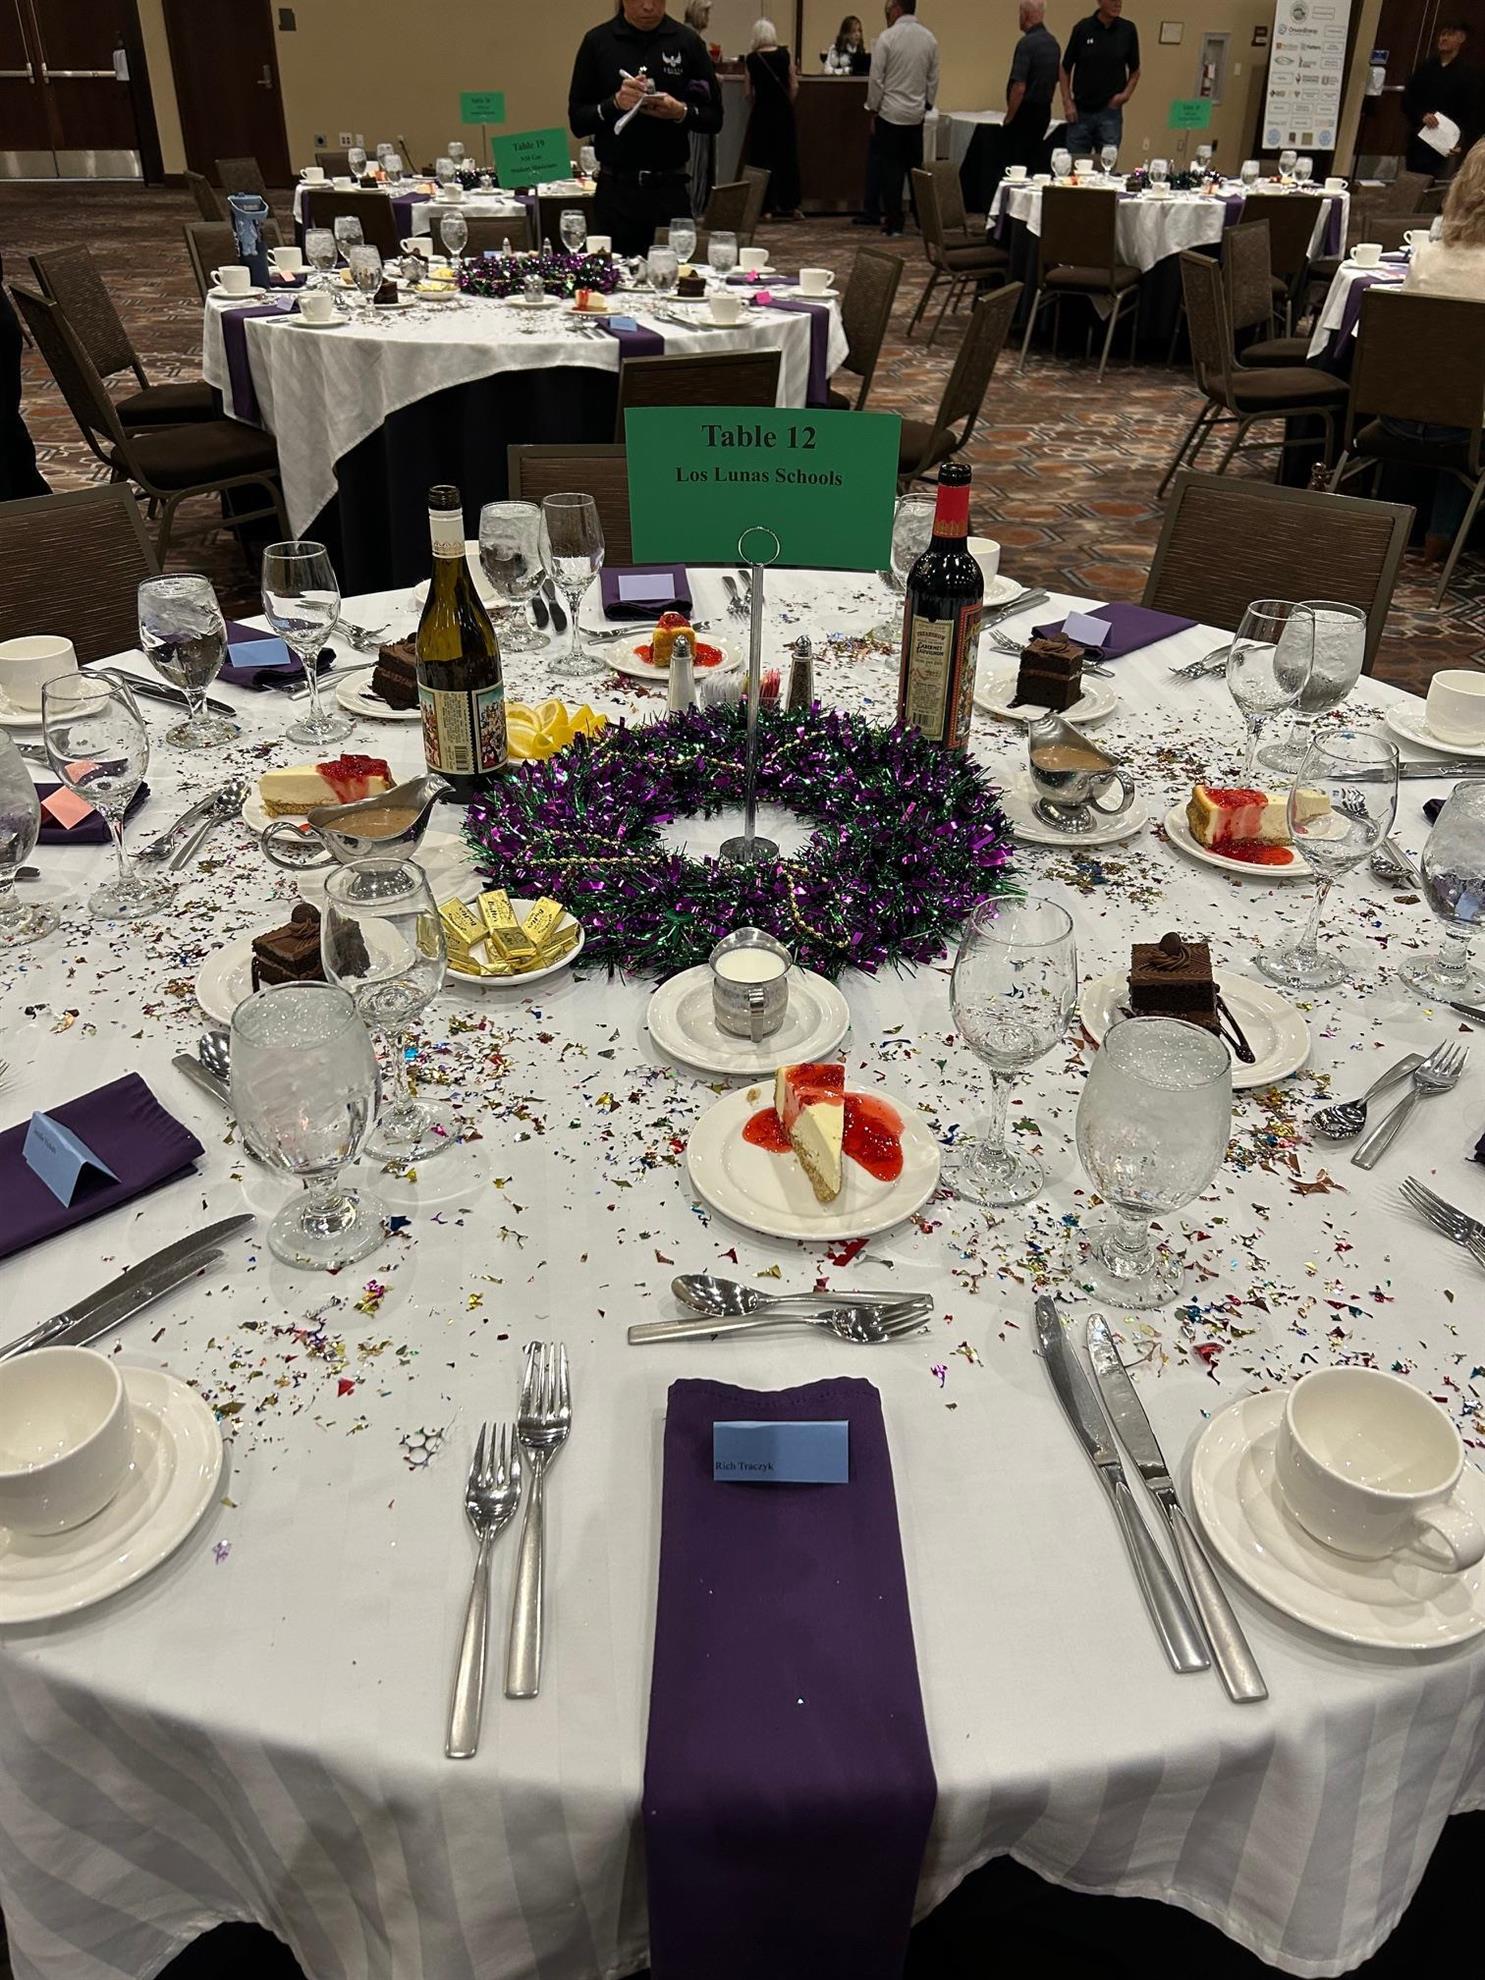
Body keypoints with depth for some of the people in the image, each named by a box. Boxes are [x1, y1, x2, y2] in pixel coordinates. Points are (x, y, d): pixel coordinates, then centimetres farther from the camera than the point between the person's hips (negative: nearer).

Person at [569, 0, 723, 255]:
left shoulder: (688, 42, 5)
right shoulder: (597, 42, 4)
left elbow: (714, 119, 7)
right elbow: (578, 121, 4)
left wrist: (681, 112, -12)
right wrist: (615, 103, -13)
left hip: (671, 188, 0)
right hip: (615, 189, 0)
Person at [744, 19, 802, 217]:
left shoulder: (752, 58, -3)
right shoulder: (785, 55, -2)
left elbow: (748, 91, -2)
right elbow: (794, 86, -1)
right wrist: (788, 104, 14)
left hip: (761, 111, -1)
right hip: (784, 111, 1)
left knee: (761, 158, 6)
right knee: (786, 156, 9)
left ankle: (765, 206, 4)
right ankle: (788, 205, 9)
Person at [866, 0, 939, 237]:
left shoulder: (887, 38, -10)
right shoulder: (929, 38, 4)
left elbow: (876, 78, -9)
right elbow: (933, 79, 8)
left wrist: (872, 111, -1)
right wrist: (927, 106, 18)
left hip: (890, 113, -4)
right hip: (916, 114, 4)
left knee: (891, 169, 1)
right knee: (916, 168, 12)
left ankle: (893, 222, 1)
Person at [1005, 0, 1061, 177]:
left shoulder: (1026, 43, -16)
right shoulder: (1053, 43, 11)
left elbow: (1019, 87, -21)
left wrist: (1009, 117, -12)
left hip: (1025, 112, -8)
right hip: (1044, 112, 8)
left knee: (1015, 164, -6)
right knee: (1033, 165, 12)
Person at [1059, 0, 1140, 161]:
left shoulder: (1128, 30, 1)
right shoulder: (1083, 28, -2)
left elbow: (1135, 71, 10)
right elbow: (1066, 69, 4)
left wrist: (1126, 94, -6)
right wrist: (1067, 102, -5)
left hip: (1110, 110, 1)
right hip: (1080, 110, 0)